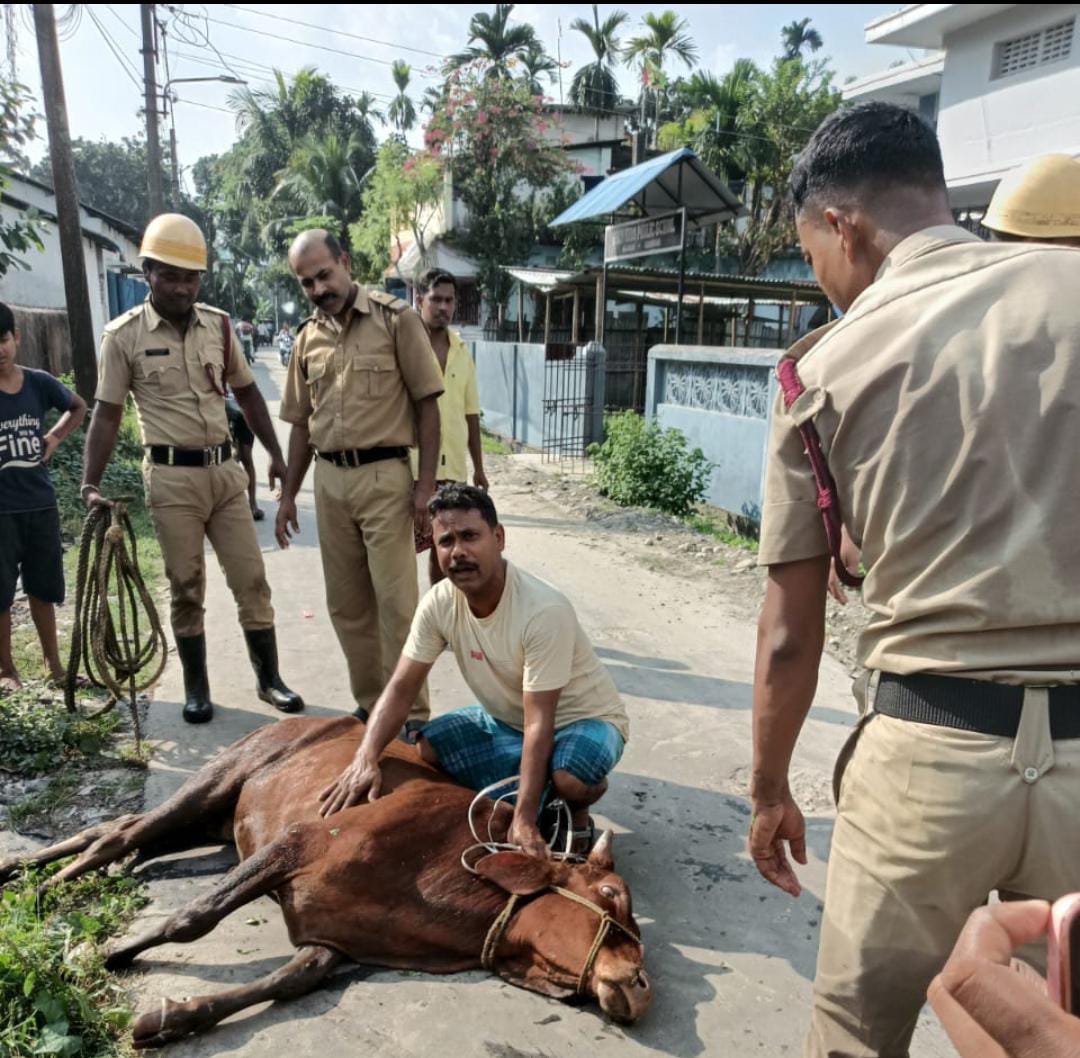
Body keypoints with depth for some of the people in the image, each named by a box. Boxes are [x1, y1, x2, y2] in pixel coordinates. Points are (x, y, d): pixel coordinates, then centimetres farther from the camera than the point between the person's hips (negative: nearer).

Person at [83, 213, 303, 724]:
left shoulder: (218, 325, 5)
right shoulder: (124, 335, -4)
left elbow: (247, 393, 14)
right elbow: (106, 414, -3)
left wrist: (277, 455, 9)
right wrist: (90, 484, -12)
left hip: (225, 470, 3)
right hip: (172, 478, -3)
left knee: (251, 580, 5)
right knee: (186, 588, 6)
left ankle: (269, 678, 18)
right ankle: (196, 687, 22)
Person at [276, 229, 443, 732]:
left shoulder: (395, 319, -3)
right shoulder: (308, 337, 12)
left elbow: (427, 402, -5)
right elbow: (301, 423, 17)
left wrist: (426, 483, -11)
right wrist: (288, 495, 14)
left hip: (383, 476, -5)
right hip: (329, 479, 6)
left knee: (396, 601, -4)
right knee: (346, 604, 10)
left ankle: (410, 713, 9)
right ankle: (370, 705, 24)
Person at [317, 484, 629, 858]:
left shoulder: (545, 611, -34)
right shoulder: (439, 603, -16)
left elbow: (539, 723, -32)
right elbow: (401, 689, -13)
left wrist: (523, 822, -35)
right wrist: (365, 760, -28)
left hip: (583, 718, -6)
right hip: (508, 719, 6)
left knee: (569, 778, -37)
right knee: (425, 748, -13)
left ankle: (576, 812, 2)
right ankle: (540, 792, 4)